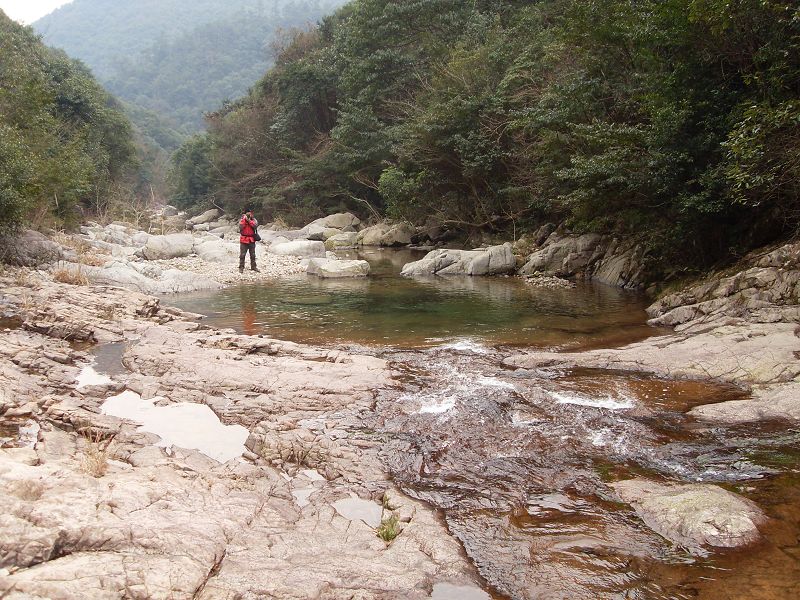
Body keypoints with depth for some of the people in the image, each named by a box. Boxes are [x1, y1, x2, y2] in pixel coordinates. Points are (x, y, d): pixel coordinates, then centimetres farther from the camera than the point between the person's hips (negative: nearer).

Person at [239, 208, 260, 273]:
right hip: (244, 240, -2)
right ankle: (241, 267, 3)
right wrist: (244, 219, -18)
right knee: (242, 255, -2)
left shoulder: (253, 220, 4)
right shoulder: (242, 219, 1)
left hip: (252, 240, 2)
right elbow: (240, 227, -16)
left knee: (253, 255, 9)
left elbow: (255, 225, -15)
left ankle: (253, 267, 17)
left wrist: (249, 220, -20)